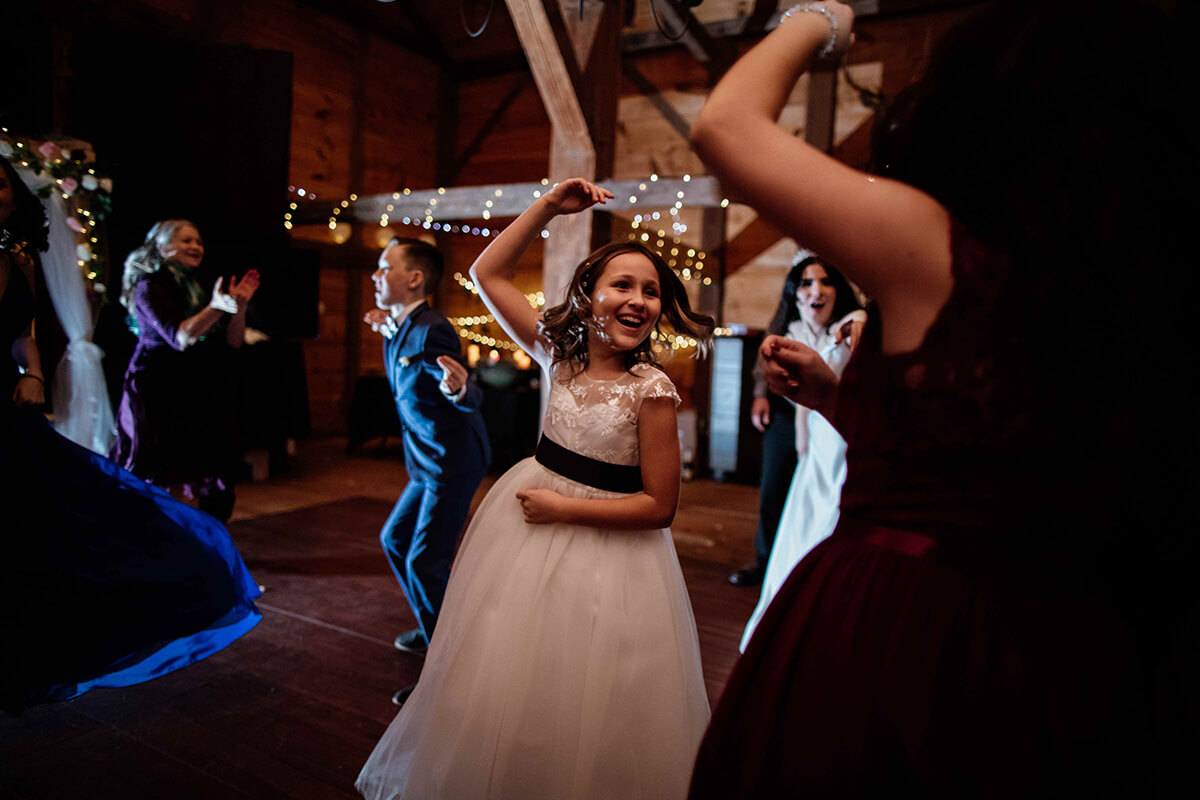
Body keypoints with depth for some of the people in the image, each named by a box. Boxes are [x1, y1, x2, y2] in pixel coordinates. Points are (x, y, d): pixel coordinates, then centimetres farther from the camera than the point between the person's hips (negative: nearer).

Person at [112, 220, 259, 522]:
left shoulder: (198, 290, 18)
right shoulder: (150, 286, -2)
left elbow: (232, 342, 12)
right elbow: (180, 338, -17)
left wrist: (239, 307, -3)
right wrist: (216, 308, -29)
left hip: (202, 396, 6)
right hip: (159, 397, -6)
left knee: (220, 482, 0)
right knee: (152, 484, -6)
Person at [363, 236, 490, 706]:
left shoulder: (430, 331, -21)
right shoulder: (404, 328, 8)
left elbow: (471, 399, -28)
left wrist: (457, 389, -49)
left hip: (453, 463, -11)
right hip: (429, 462, 11)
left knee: (425, 564, -11)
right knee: (394, 540, 21)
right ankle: (432, 630, 38)